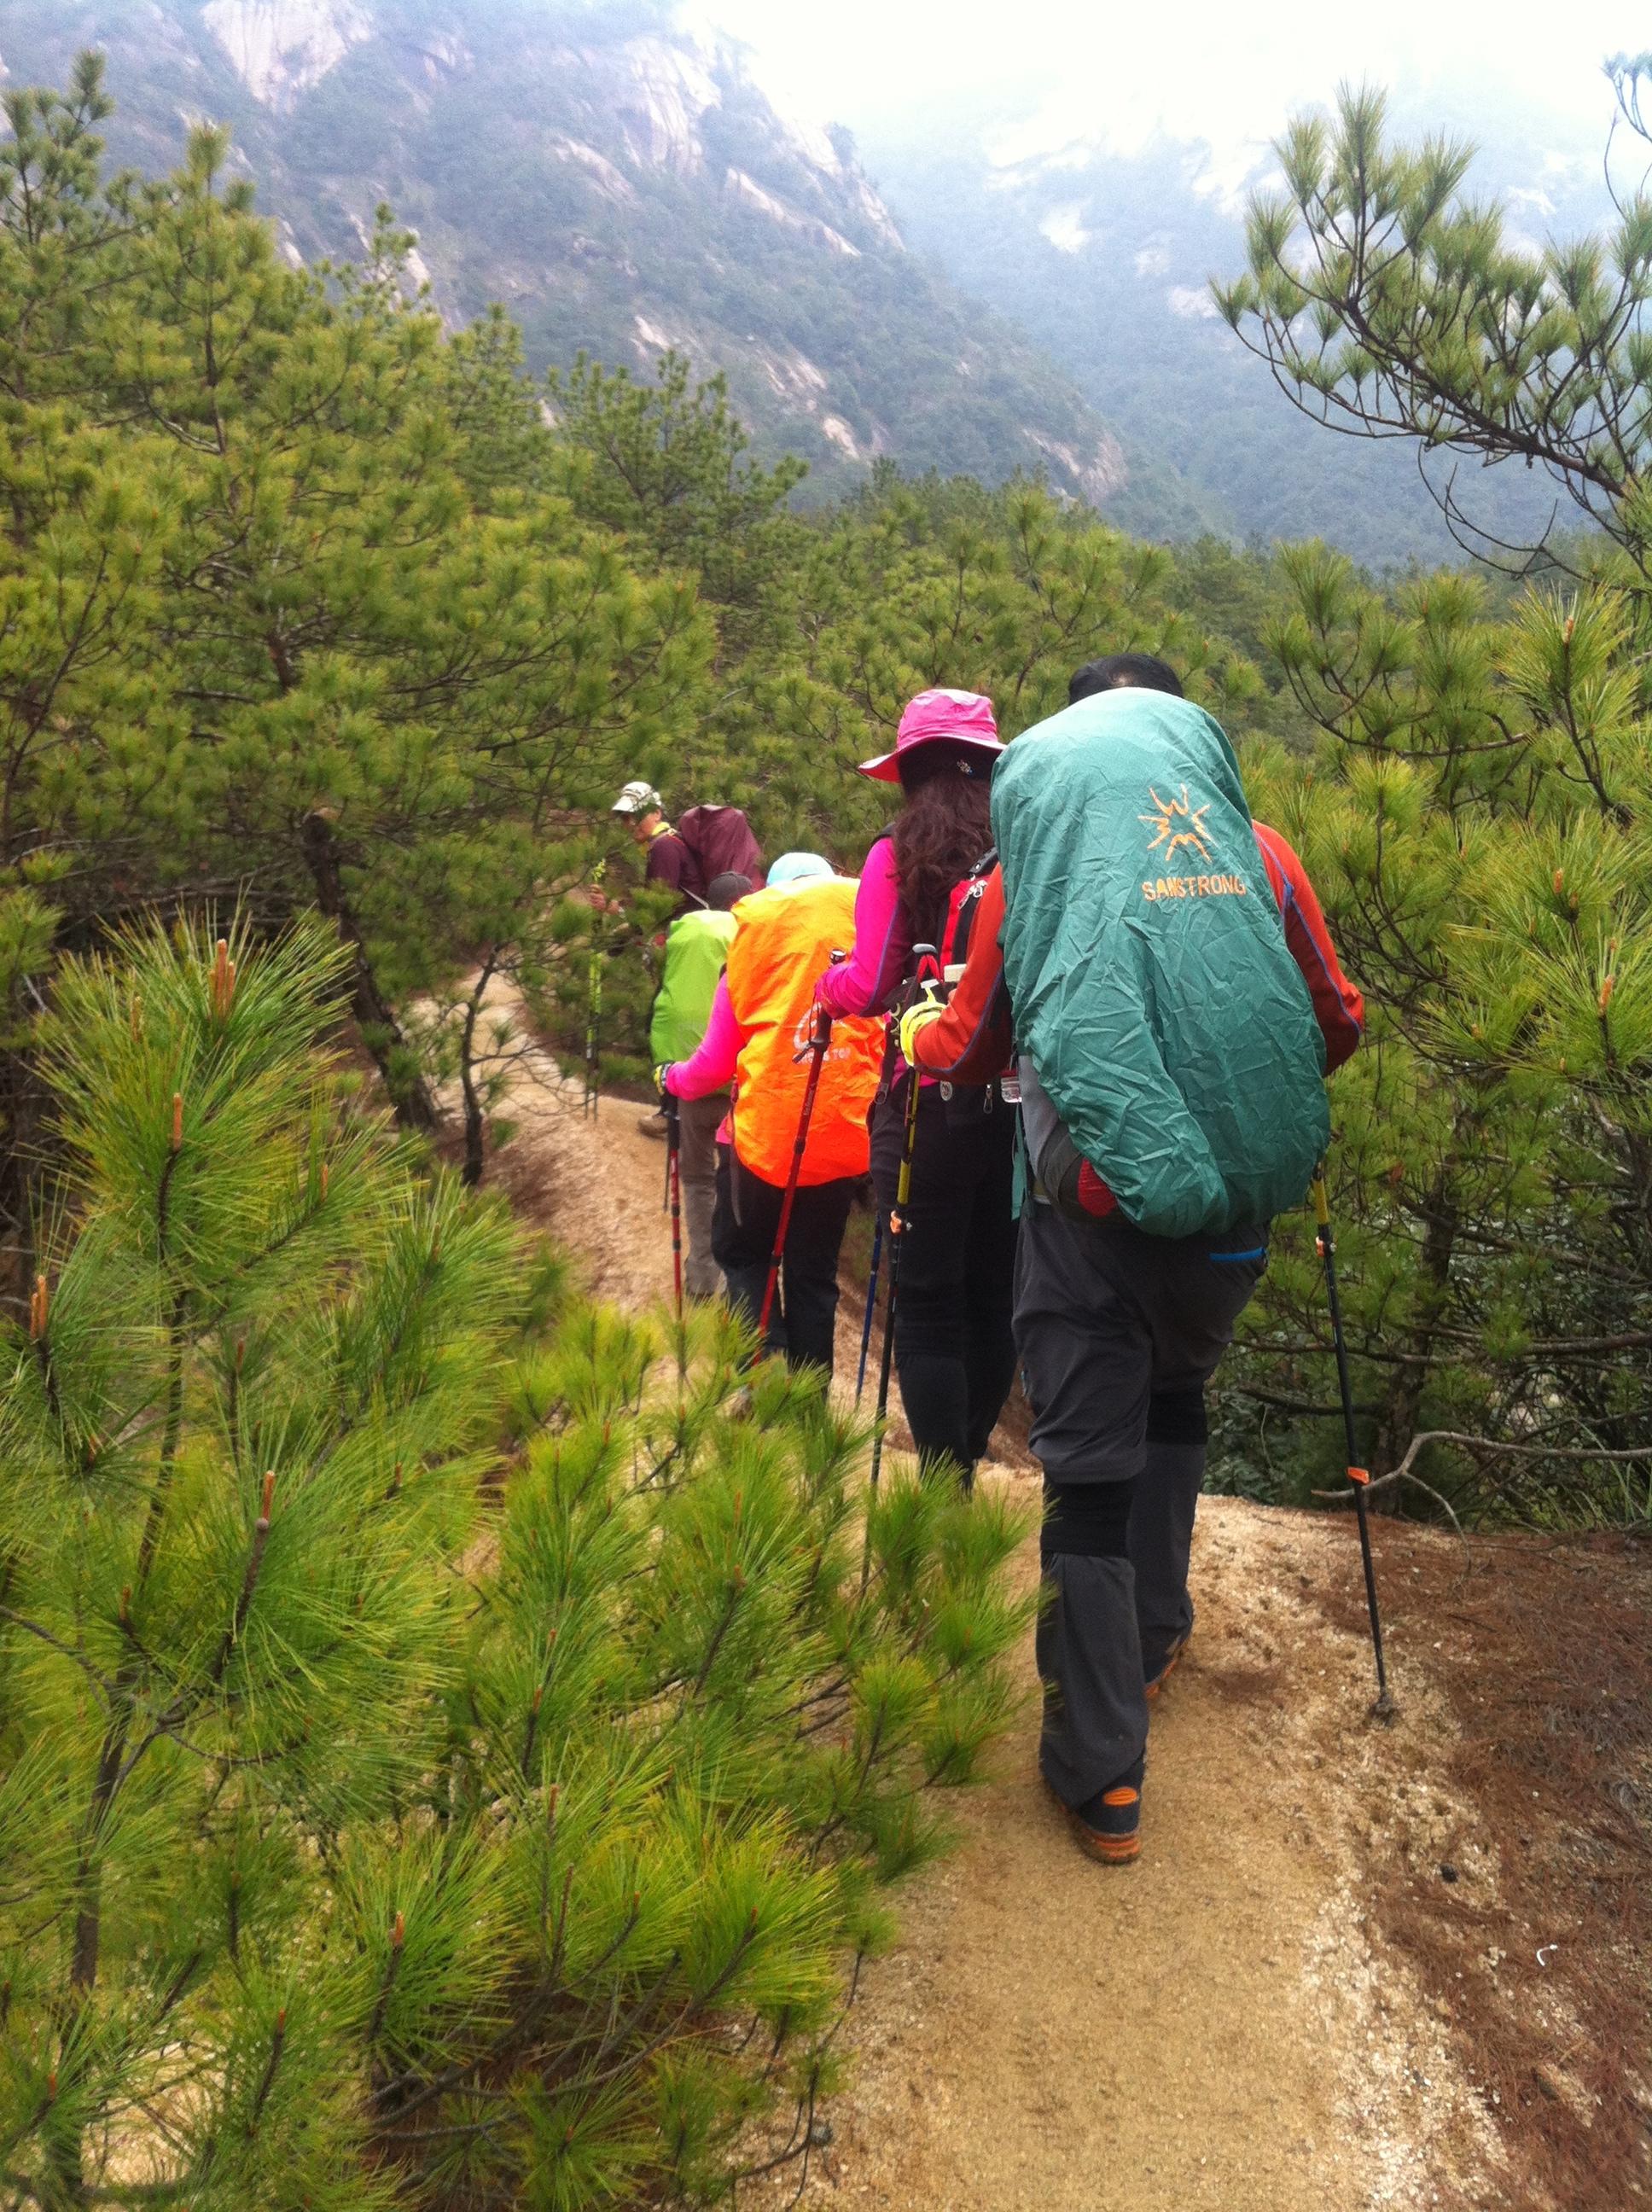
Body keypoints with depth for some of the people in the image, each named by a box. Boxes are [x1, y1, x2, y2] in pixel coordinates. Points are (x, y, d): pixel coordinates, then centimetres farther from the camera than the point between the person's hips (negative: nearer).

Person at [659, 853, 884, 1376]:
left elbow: (715, 1063, 6)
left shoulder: (756, 934, 2)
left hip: (764, 1133, -2)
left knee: (741, 1254, 16)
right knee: (814, 1273, 14)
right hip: (843, 1136, 2)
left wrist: (672, 1079, 25)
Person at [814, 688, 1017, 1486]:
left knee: (928, 1302, 3)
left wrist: (827, 982, 11)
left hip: (932, 1099, -4)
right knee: (995, 1298, 15)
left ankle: (946, 1487, 3)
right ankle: (966, 1464, 28)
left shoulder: (899, 854, -5)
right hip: (1021, 1098, 4)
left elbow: (871, 987, -9)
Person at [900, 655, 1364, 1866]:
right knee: (1175, 1403, 27)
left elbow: (970, 1048, 10)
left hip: (1094, 1207, -2)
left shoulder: (1037, 857, 2)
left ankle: (1102, 1773, 8)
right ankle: (1153, 1637, 38)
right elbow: (1337, 1024, 13)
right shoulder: (1258, 848, 6)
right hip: (1231, 1202, 3)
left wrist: (912, 1033, 32)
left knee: (1090, 1466, 4)